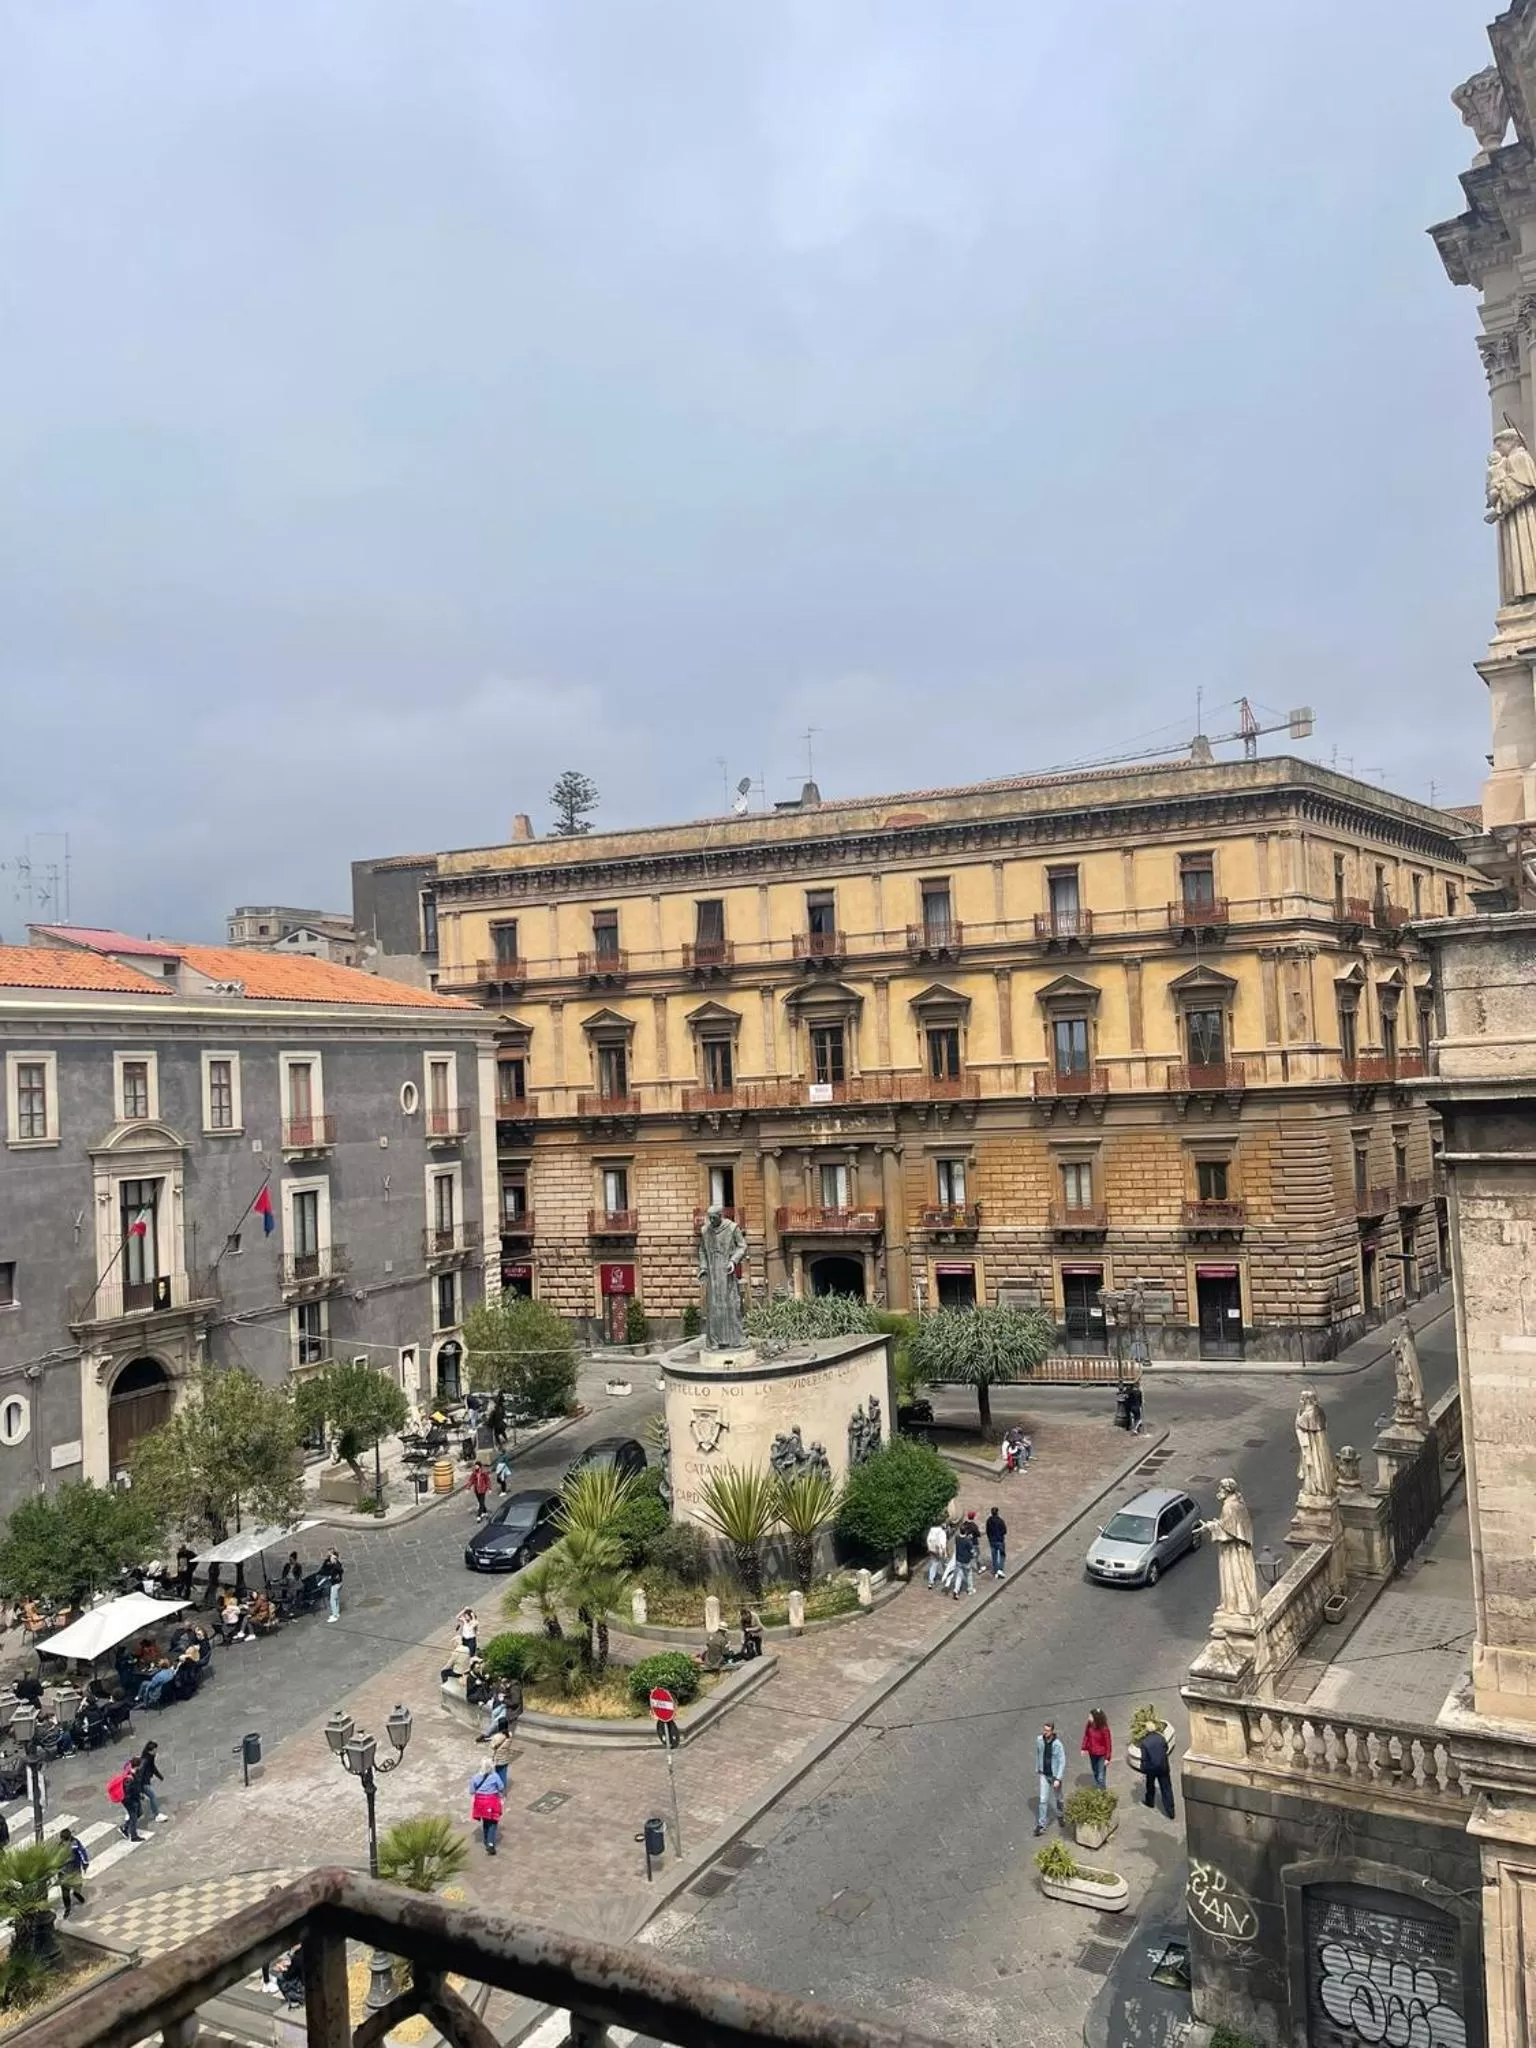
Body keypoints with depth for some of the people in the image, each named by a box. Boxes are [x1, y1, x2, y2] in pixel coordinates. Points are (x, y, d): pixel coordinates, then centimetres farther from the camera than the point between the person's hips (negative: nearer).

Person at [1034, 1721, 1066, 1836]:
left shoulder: (1057, 1745, -26)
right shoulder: (1039, 1740, -13)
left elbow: (1062, 1762, -21)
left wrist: (1058, 1779, -22)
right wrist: (1037, 1769, 14)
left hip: (1055, 1776, -2)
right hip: (1044, 1775, 2)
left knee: (1057, 1798, 19)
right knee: (1043, 1800, 0)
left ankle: (1060, 1815, 47)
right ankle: (1041, 1825, 8)